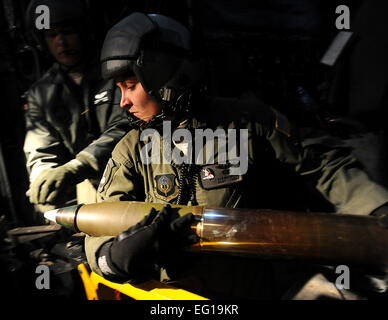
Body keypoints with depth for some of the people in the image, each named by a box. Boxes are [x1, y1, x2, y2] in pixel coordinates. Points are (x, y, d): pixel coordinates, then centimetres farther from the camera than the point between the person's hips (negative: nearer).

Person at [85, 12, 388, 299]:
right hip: (174, 292, 3)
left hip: (258, 287, -2)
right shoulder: (131, 151, -4)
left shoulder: (246, 123, -9)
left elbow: (323, 161, -2)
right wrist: (117, 255, -30)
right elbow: (100, 232, -7)